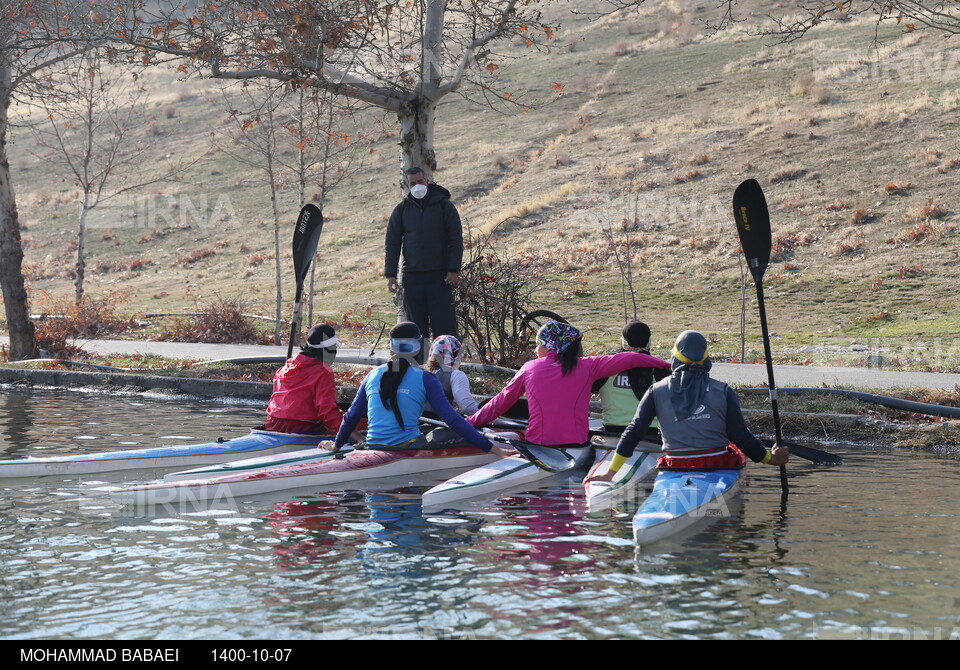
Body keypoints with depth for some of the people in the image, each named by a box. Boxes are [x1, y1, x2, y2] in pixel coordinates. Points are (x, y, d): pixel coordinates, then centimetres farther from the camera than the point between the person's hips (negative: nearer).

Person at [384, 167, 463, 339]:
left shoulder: (444, 205, 3)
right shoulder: (401, 210, 10)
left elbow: (456, 240, 1)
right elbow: (392, 243, 10)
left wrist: (453, 270, -9)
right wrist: (390, 274, 0)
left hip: (439, 276, -2)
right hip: (412, 277, 3)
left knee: (444, 325, -5)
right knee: (417, 328, 4)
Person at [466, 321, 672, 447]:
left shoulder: (529, 368, 7)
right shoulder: (587, 366, 3)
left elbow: (501, 402, 14)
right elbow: (630, 359, 2)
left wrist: (471, 422, 26)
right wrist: (668, 366, 12)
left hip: (537, 445, 0)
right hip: (576, 445, 0)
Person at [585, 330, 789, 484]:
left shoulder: (657, 391, 0)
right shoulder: (723, 392, -3)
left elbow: (634, 431, -2)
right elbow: (741, 435, -2)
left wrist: (610, 473, 2)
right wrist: (770, 458, 16)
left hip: (675, 470, 2)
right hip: (718, 469, -2)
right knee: (736, 449, 29)